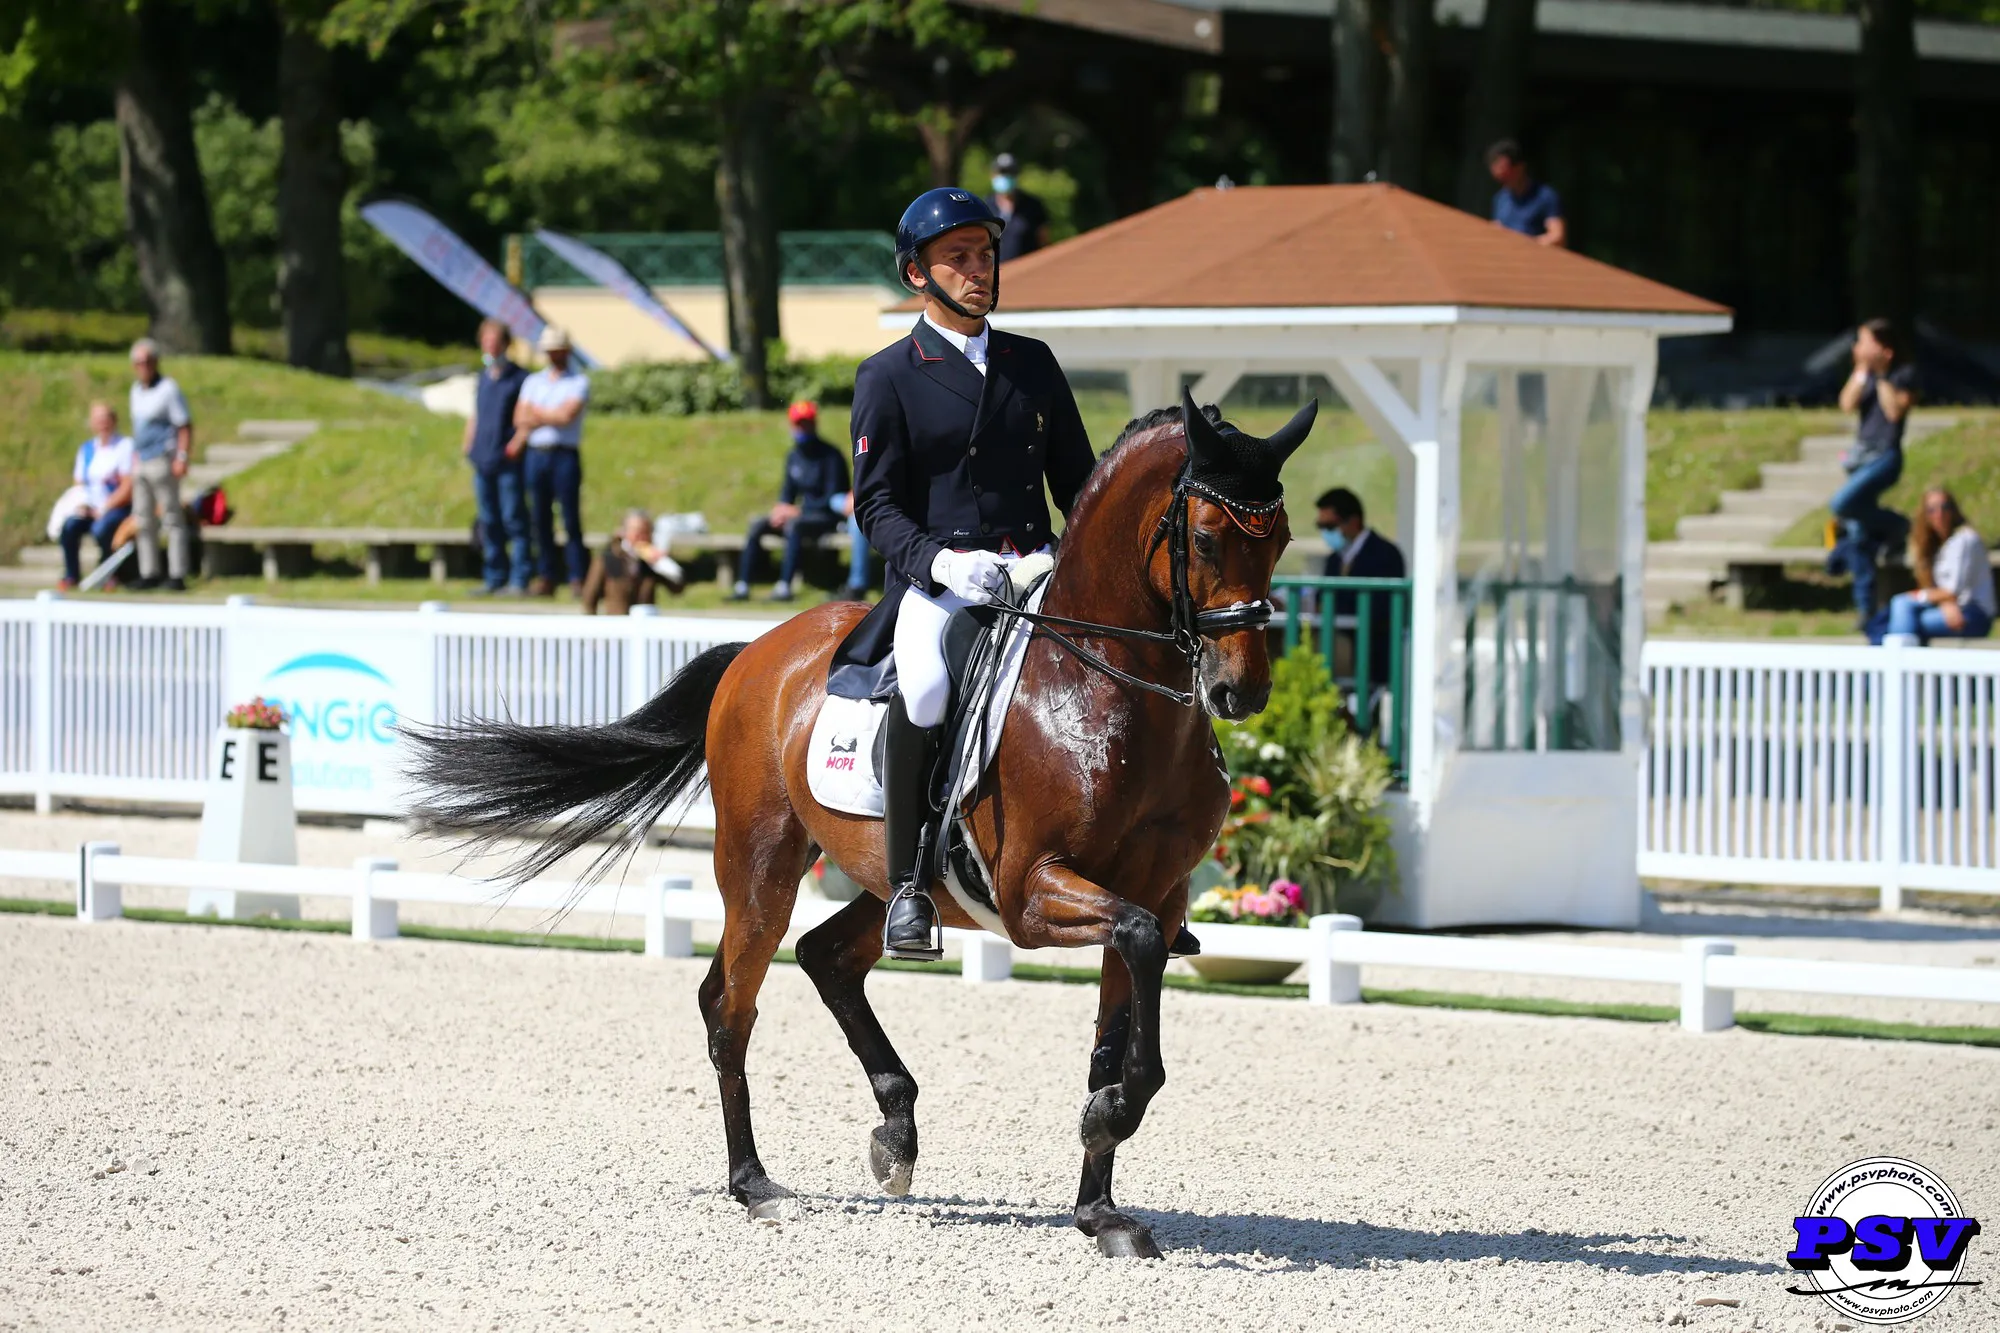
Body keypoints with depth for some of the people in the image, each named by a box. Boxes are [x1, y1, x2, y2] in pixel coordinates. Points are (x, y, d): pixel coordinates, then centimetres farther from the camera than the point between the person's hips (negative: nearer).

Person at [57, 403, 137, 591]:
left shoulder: (126, 446, -4)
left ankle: (108, 576, -14)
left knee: (101, 528, -35)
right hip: (90, 509, 5)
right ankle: (71, 575, -12)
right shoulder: (86, 449, 15)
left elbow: (128, 487, -10)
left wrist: (104, 508, -15)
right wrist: (81, 504, -4)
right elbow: (78, 483, 17)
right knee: (69, 526, -24)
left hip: (118, 507, -5)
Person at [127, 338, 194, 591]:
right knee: (144, 520, 9)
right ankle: (149, 573, 14)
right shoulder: (136, 390, 14)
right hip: (141, 462, 8)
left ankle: (177, 576, -4)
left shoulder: (169, 390, -9)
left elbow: (185, 427, -11)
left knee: (172, 518, -5)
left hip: (162, 462, -8)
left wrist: (182, 458, -19)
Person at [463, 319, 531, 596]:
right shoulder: (483, 378, 18)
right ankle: (495, 579, 13)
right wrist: (468, 447, 12)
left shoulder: (519, 378, -1)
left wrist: (518, 443, -19)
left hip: (508, 461, -6)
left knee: (513, 520, -7)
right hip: (482, 460, 6)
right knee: (489, 522, 8)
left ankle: (519, 580, -7)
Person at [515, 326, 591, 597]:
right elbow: (520, 419, 7)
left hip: (565, 455, -4)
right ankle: (545, 577, 7)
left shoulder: (579, 382, 4)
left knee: (571, 520, -7)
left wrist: (536, 414, 0)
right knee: (540, 519, 3)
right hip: (536, 454, 4)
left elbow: (567, 415, -11)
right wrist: (551, 418, -5)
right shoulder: (533, 381, 18)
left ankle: (577, 578, -7)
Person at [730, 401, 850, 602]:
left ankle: (784, 588, -43)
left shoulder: (831, 457, -11)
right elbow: (788, 492, 18)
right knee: (757, 524, -12)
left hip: (828, 518, -7)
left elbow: (832, 499, -15)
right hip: (803, 514, 7)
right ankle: (742, 587, -18)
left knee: (794, 524, -36)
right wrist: (781, 508, -6)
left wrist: (797, 511, -20)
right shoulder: (793, 457, 11)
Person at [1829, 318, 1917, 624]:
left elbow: (1895, 410, -16)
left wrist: (1882, 377, -12)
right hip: (1860, 455, 7)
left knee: (1842, 504, -29)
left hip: (1886, 457, -7)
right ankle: (1866, 608, 11)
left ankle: (1896, 527, -2)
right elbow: (1848, 404, -1)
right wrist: (1862, 372, -6)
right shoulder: (1865, 373, 12)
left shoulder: (1904, 373, -4)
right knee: (1859, 540, 4)